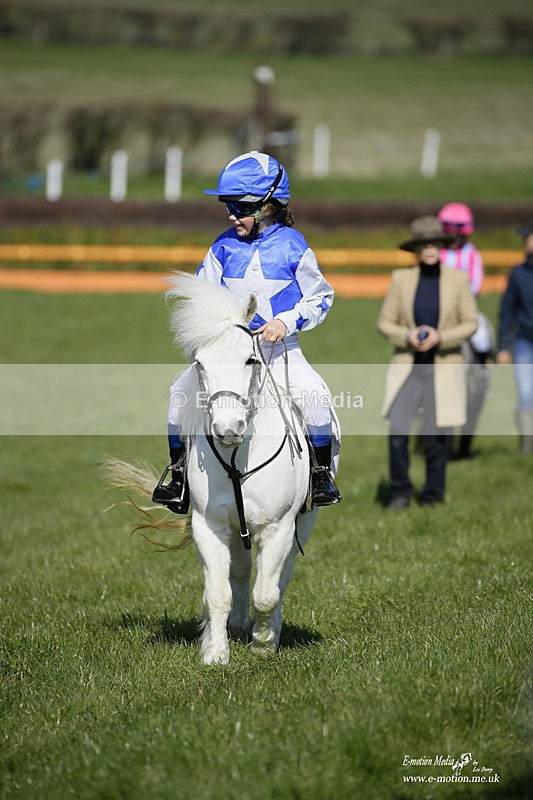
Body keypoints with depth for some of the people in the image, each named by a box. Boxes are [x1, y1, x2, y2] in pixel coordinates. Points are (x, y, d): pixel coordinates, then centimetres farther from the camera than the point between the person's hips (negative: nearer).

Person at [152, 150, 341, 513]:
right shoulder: (224, 247, 4)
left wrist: (286, 322, -14)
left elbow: (320, 298, 1)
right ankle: (179, 474, 2)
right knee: (181, 392, -15)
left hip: (279, 347, -3)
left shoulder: (292, 246, -4)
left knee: (316, 395, -26)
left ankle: (322, 474, -6)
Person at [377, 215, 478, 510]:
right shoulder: (401, 278, 1)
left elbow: (470, 323, 1)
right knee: (397, 432, -11)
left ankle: (432, 495, 17)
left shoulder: (457, 279, -1)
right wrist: (407, 336, -14)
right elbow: (384, 322, 6)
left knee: (435, 438, -1)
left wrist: (439, 337, -14)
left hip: (444, 367, -1)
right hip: (407, 365, 1)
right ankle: (400, 493, 5)